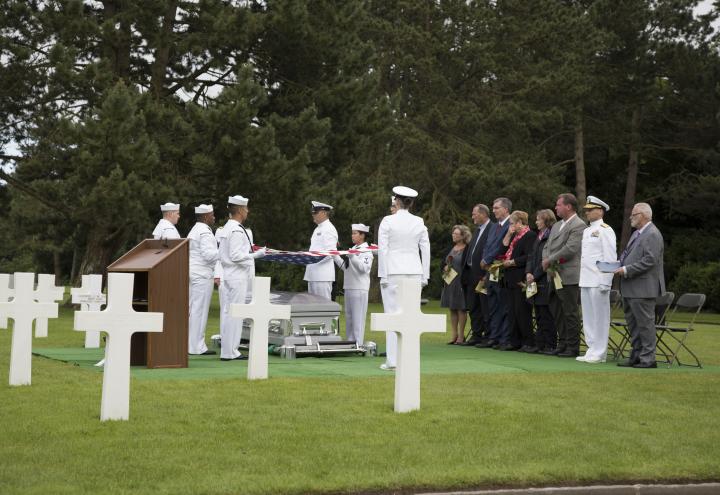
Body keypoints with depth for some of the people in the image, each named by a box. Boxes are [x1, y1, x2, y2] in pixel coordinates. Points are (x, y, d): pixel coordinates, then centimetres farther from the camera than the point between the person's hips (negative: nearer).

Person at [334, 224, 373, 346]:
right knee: (348, 316, 11)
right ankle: (350, 342, 18)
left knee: (358, 317, -7)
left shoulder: (366, 251, -8)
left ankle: (358, 344, -5)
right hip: (349, 287, 9)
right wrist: (335, 256, 13)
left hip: (359, 288, -9)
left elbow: (364, 268, -20)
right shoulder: (353, 249, 18)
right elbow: (345, 267, 20)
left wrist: (352, 257, -25)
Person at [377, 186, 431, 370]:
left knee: (393, 314, -2)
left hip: (393, 271, -3)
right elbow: (425, 250, 6)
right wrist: (424, 276, 12)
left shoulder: (387, 221, -5)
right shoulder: (419, 222, 4)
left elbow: (383, 249, -7)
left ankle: (392, 360, -4)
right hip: (414, 271, 3)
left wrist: (383, 275, -3)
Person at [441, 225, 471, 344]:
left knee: (461, 309, -3)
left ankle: (461, 336, 3)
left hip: (461, 282, -7)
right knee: (452, 309, 9)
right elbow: (444, 262, 19)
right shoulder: (451, 248, 14)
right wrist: (445, 267, -1)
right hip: (450, 282, 7)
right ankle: (454, 335, 14)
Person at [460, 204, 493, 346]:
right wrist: (466, 272, 11)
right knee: (473, 307, 11)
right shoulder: (477, 230, 18)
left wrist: (486, 274, -20)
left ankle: (488, 336, 2)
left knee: (485, 307, -4)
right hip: (472, 273, 9)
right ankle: (476, 335, 17)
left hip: (483, 274, -9)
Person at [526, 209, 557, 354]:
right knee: (539, 316, 11)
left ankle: (550, 345, 0)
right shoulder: (539, 237, 17)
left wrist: (535, 276, -13)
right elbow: (532, 257, 15)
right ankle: (540, 344, 15)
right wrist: (528, 273, 0)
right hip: (536, 282, 9)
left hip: (546, 281, -9)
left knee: (547, 316, -5)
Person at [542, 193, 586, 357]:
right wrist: (545, 261, -2)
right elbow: (547, 246, 19)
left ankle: (572, 348, 2)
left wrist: (550, 260, -14)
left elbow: (570, 249, -20)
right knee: (556, 311, 13)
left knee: (570, 313, -4)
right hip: (555, 275, 9)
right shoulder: (556, 226, 19)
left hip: (569, 276, -9)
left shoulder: (579, 226, -10)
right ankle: (562, 343, 22)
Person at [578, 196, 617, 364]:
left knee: (599, 318, -4)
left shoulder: (605, 230, -7)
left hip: (598, 282, -8)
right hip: (585, 281, 9)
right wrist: (581, 279, 17)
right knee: (588, 318, 10)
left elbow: (610, 258, -13)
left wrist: (605, 281, -17)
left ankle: (599, 353, 0)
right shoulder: (587, 231, 19)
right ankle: (592, 351, 17)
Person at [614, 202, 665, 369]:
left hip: (642, 289, -10)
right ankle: (636, 356, 21)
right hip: (630, 289, 10)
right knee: (633, 323, 14)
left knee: (645, 323, -5)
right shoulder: (637, 233, 18)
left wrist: (627, 270, -20)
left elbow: (650, 260, -21)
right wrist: (620, 265, 7)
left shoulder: (652, 235, -13)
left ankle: (648, 359, 0)